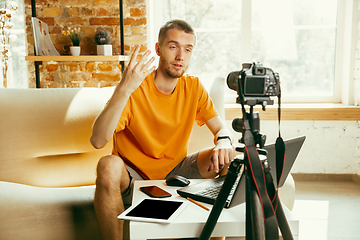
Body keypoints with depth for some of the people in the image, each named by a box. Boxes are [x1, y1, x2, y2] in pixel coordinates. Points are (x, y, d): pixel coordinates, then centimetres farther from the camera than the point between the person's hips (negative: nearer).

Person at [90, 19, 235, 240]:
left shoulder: (194, 87, -3)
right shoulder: (134, 88, -18)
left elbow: (220, 127, 1)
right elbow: (98, 141, -29)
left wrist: (223, 141, -24)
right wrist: (123, 90, -40)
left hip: (175, 172, 4)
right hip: (133, 175, -4)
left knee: (230, 159, -14)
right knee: (109, 166, -36)